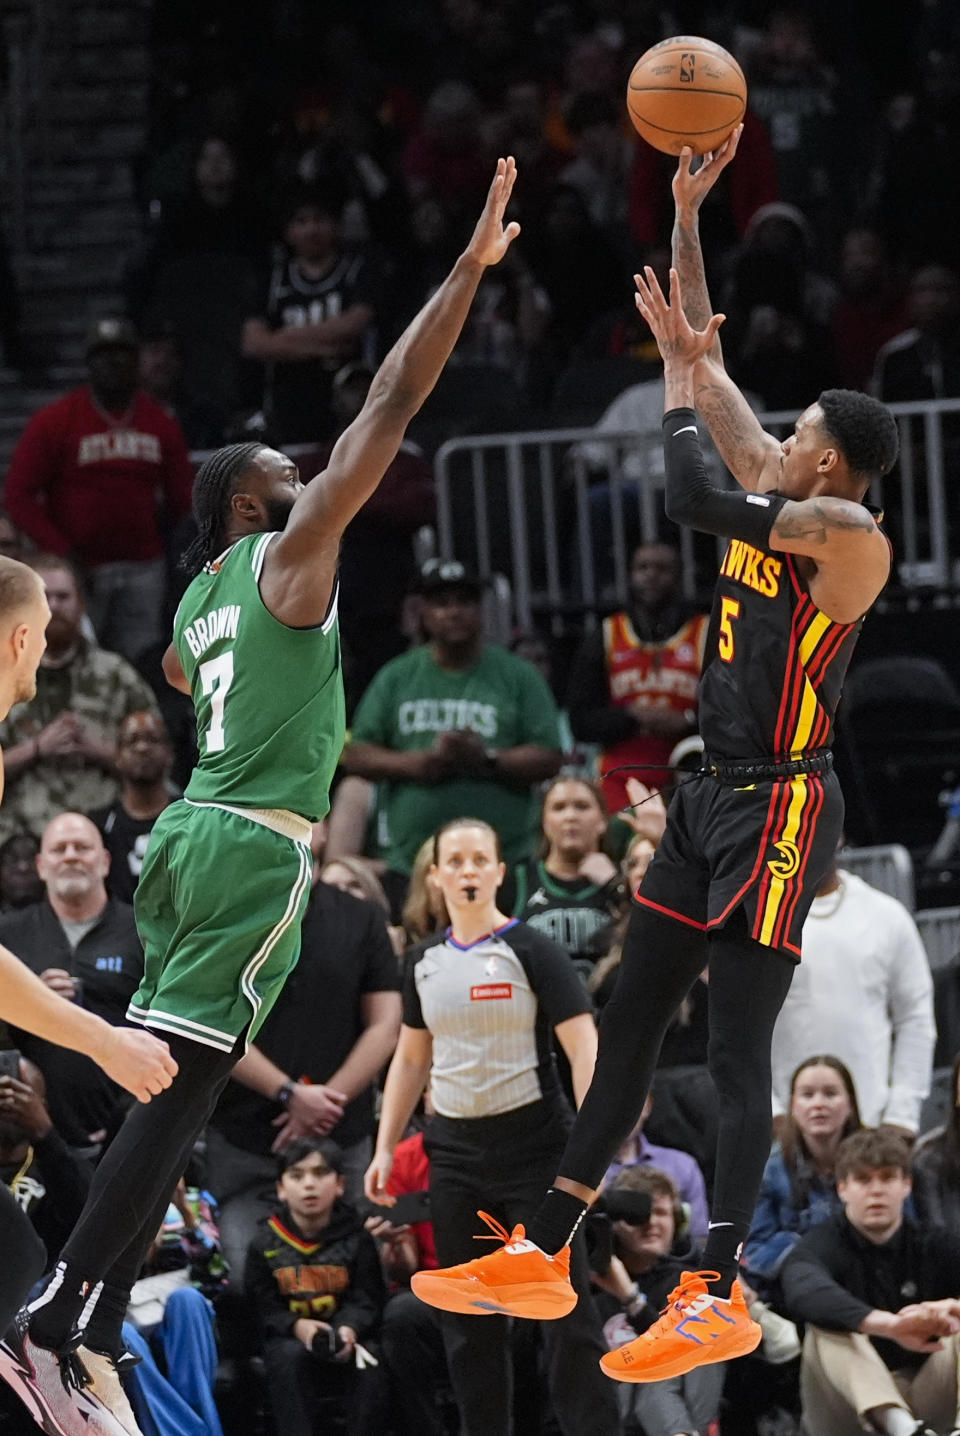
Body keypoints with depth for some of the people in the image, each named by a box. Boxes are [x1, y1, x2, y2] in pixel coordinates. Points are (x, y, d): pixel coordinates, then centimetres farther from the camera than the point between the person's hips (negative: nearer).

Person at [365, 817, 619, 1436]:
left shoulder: (531, 951, -7)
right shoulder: (425, 962, 10)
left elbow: (584, 1049, -12)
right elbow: (411, 1061, 19)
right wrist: (385, 1148, 13)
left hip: (534, 1143, -5)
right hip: (456, 1148, 5)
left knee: (564, 1308, -8)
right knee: (469, 1316, 6)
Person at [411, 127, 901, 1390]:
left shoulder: (848, 533, -15)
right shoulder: (775, 491, 9)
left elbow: (692, 500, -23)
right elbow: (704, 359, 15)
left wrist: (681, 379, -8)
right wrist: (687, 215, 10)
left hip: (780, 812, -9)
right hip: (710, 798, 9)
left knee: (738, 1051, -11)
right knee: (628, 1022, 11)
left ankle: (718, 1295, -12)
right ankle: (542, 1259, 16)